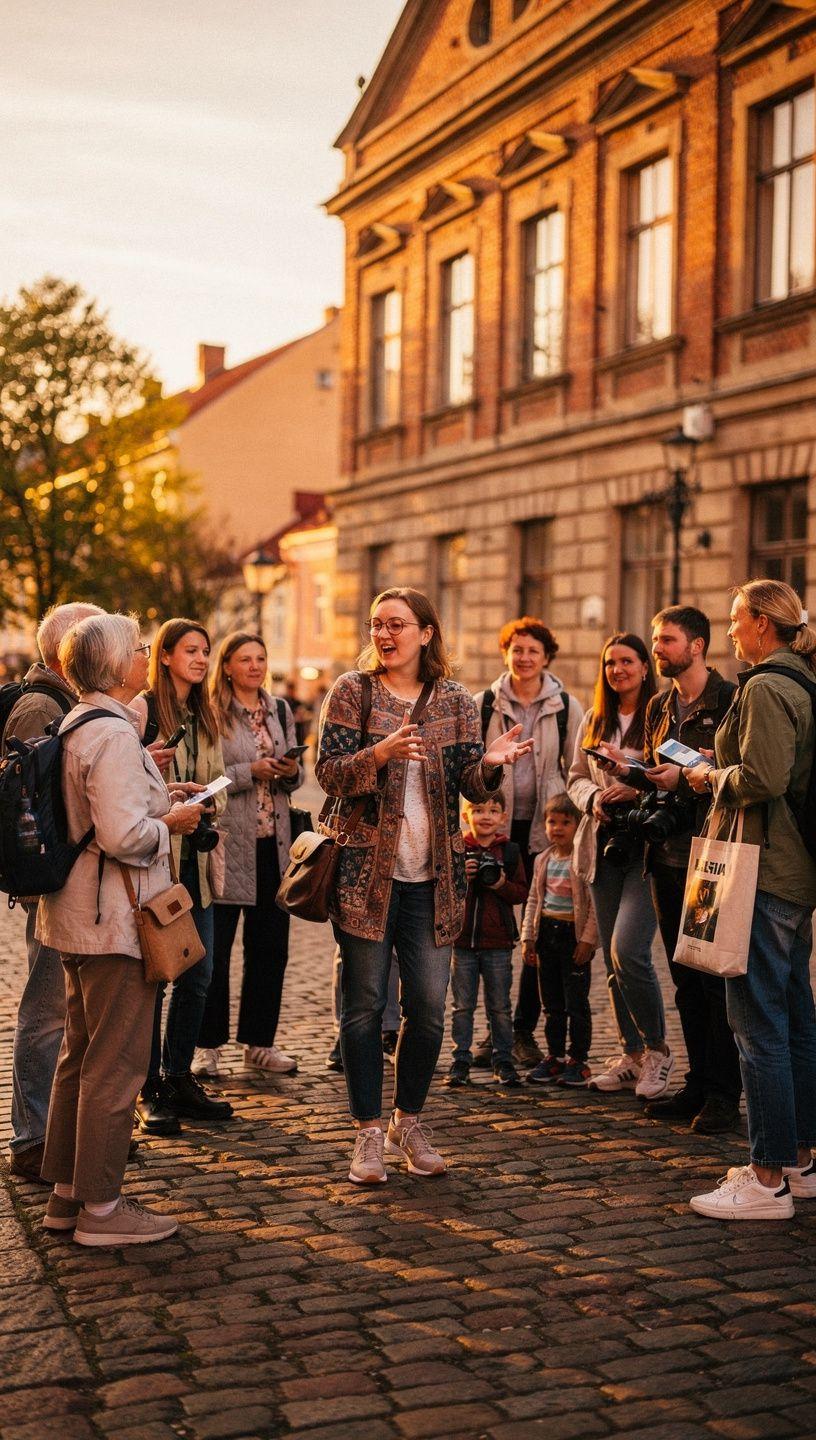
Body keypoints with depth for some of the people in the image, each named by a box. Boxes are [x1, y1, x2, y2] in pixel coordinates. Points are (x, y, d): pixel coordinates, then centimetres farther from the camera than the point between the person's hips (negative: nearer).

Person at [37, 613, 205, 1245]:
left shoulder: (76, 725, 11)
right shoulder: (113, 735, -19)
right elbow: (124, 836, -27)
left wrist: (147, 787, 16)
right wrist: (171, 823, -10)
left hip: (78, 914, 10)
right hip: (116, 919, -10)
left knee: (82, 1054, 17)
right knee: (117, 1062, -1)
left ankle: (67, 1191, 27)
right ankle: (101, 1206, 8)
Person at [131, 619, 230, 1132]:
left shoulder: (205, 717, 16)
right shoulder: (143, 709, -7)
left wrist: (213, 798, 0)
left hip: (196, 857, 7)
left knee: (198, 974, 9)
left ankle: (179, 1079, 23)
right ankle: (149, 1091, 9)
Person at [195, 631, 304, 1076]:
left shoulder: (280, 711, 14)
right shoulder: (212, 714, -6)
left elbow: (296, 777, 17)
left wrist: (291, 771, -5)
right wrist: (251, 772, -19)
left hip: (272, 843, 6)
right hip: (227, 843, -6)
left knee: (270, 946, 9)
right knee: (215, 947, -1)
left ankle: (259, 1043, 20)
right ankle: (207, 1046, 9)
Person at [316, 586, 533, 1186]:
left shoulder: (456, 702, 8)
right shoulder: (352, 691, 1)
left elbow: (470, 784, 3)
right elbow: (329, 772, -8)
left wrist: (489, 762, -19)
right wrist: (380, 753, -25)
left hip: (433, 875, 2)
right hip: (366, 868, -2)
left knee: (429, 1007, 3)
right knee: (365, 1004, 2)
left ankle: (409, 1121, 23)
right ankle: (369, 1132, 14)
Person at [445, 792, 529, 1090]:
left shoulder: (510, 851, 2)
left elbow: (522, 894, 2)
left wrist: (502, 884, -16)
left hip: (498, 942, 0)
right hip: (462, 939, 0)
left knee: (500, 1006, 8)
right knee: (462, 1006, 7)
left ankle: (503, 1062, 17)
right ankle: (460, 1062, 13)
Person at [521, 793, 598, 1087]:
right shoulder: (543, 860, 10)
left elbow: (595, 903, -13)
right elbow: (534, 900, 15)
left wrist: (588, 939, -16)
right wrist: (528, 937, 10)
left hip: (574, 933, -6)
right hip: (547, 931, 6)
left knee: (576, 1002, -2)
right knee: (552, 1003, 13)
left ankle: (578, 1060, 7)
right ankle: (555, 1056, 22)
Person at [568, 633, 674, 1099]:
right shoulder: (594, 721, 15)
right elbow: (576, 777, 17)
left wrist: (638, 790, -20)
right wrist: (594, 798, -3)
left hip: (649, 846, -7)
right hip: (605, 847, 7)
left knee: (628, 950, -16)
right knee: (613, 958, 9)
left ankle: (657, 1048, 3)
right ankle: (632, 1056, 21)